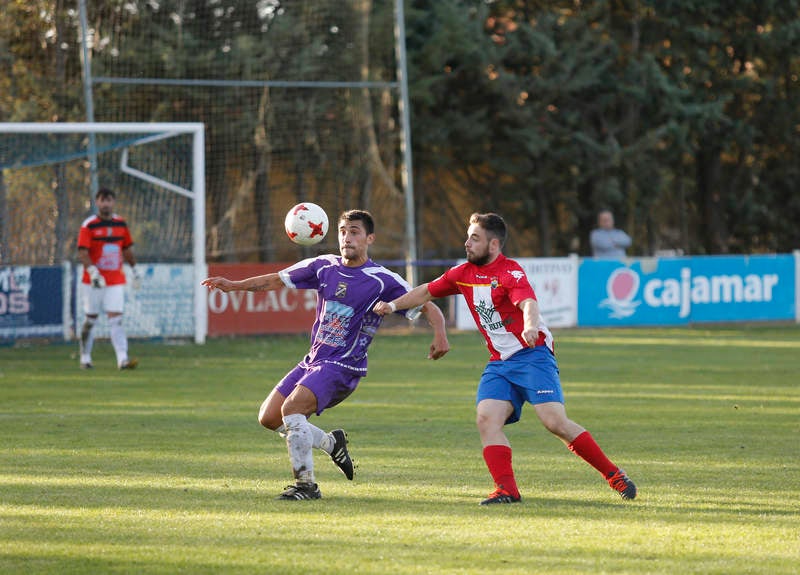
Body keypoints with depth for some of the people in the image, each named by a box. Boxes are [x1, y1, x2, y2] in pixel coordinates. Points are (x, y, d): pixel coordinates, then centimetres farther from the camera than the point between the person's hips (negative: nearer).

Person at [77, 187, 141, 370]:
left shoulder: (121, 224, 8)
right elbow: (82, 253, -14)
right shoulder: (88, 225, -6)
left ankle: (122, 359, -18)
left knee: (116, 319, -8)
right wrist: (93, 271, -27)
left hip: (116, 281, 2)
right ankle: (85, 358, 21)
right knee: (91, 319, 7)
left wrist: (135, 270, 23)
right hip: (93, 280, -2)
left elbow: (127, 249, 20)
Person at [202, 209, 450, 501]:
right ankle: (331, 442, 21)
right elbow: (278, 280, 14)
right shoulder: (324, 267, 6)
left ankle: (306, 484, -17)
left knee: (291, 408, -26)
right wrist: (235, 285, 4)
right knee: (268, 417, 3)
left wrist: (439, 334, -27)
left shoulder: (383, 281, -9)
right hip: (312, 361, 7)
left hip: (343, 367, -7)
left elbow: (427, 307, -8)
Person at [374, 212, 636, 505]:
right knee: (487, 419, -16)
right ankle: (506, 489, -18)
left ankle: (613, 475, -7)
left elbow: (529, 303, -31)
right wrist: (393, 305, 11)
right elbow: (426, 292, 23)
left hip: (532, 355, -7)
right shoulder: (464, 274, 11)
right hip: (499, 363, 7)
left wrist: (531, 326, -52)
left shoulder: (510, 272, -12)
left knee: (555, 421, -18)